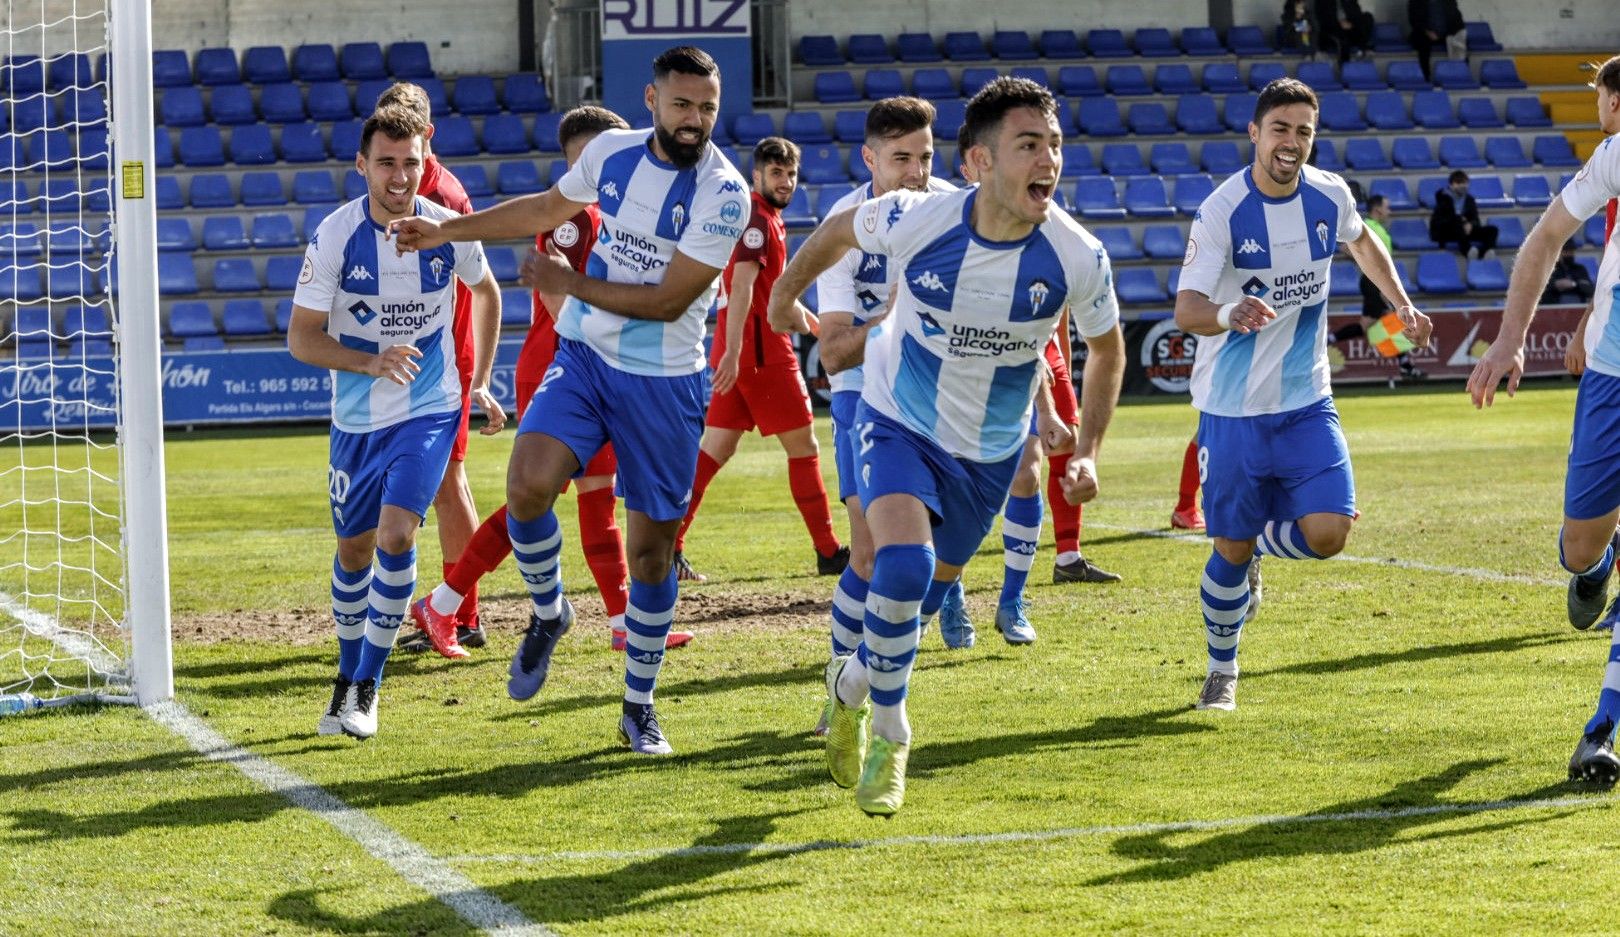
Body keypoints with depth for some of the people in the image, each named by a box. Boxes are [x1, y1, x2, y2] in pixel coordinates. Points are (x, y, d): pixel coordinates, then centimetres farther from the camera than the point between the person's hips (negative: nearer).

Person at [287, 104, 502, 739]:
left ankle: (368, 684, -6)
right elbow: (301, 338, -12)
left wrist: (480, 382, 16)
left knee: (395, 533, -19)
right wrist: (372, 362, -28)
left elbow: (485, 291, 14)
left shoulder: (449, 230, -9)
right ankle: (348, 674, 35)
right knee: (354, 548, 12)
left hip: (430, 411, -1)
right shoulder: (336, 235, -14)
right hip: (357, 420, 1)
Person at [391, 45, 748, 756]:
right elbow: (548, 208, 19)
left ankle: (639, 706, 21)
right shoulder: (613, 151, -1)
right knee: (528, 484, -21)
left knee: (651, 547, 4)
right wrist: (445, 231, 22)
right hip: (583, 357, 3)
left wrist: (570, 284, -11)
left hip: (663, 382, -3)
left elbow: (668, 301, -17)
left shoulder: (723, 193, -16)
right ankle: (548, 612, 8)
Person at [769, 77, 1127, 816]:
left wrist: (1087, 452, -7)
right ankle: (890, 737, -4)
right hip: (897, 422, -3)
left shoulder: (1078, 258, -22)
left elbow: (1107, 351, -1)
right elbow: (840, 232, -2)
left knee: (925, 585, 15)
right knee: (905, 563, -25)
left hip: (990, 450, 3)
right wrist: (786, 292, 13)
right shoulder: (915, 221, -27)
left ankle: (852, 683, 47)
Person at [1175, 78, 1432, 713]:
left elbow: (1362, 241, 23)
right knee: (1231, 550, 3)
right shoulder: (1223, 211, -17)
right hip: (1233, 409, -3)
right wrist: (1229, 315, -47)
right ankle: (1221, 671, 27)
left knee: (1327, 534, -12)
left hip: (1306, 404, 3)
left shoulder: (1330, 196, -3)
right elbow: (1186, 309, -26)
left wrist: (1401, 304, 15)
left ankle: (1258, 543, 23)